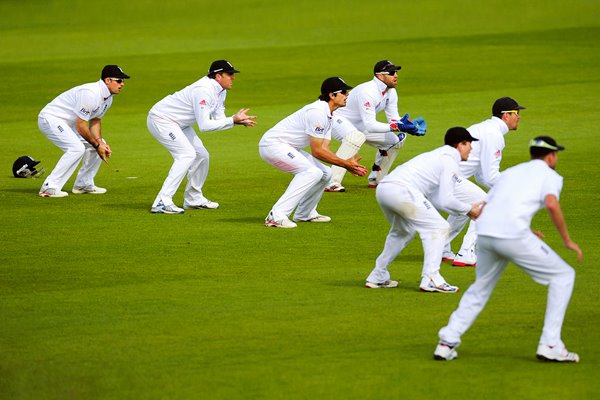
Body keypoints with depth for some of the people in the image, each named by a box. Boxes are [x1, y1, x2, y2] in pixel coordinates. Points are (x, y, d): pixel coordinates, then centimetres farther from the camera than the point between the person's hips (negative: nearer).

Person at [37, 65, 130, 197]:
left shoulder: (108, 98, 3)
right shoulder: (90, 93, -29)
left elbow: (95, 121, 9)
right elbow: (80, 125, -26)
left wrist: (100, 142, -8)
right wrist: (97, 145, -16)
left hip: (68, 123, 10)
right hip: (50, 118, -10)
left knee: (99, 144, 8)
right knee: (77, 148, -27)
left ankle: (84, 184, 17)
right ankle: (49, 188, -25)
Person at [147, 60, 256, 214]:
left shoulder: (220, 91, 3)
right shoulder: (204, 90, -29)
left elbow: (219, 120, 3)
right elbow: (204, 126, -32)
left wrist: (238, 121, -15)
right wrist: (233, 120, -29)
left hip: (179, 124, 10)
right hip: (161, 119, -10)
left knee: (201, 155, 11)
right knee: (187, 154, -23)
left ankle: (193, 199, 27)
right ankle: (162, 202, -27)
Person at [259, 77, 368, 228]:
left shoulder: (328, 115, 12)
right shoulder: (318, 112, -21)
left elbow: (324, 148, 7)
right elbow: (316, 151, -20)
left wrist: (346, 163, -5)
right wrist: (344, 164, -16)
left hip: (287, 148, 10)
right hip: (272, 144, -10)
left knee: (325, 173, 9)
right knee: (312, 171, -26)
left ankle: (304, 214, 22)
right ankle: (277, 216, -30)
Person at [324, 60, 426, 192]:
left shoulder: (390, 92, -4)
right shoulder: (367, 92, -32)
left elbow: (394, 120, -1)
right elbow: (370, 125, -35)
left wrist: (409, 126, -22)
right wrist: (396, 127, -41)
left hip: (360, 125, 9)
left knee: (395, 140, 6)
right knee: (357, 136, -41)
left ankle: (376, 179, 20)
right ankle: (332, 182, -43)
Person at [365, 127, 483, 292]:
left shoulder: (436, 155, 30)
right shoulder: (450, 161, 3)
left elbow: (434, 198, 27)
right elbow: (445, 200, -5)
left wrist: (468, 209, 27)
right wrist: (468, 210, 11)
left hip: (383, 188, 9)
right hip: (402, 190, -9)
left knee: (403, 231, 31)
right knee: (438, 228, -3)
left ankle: (378, 277, 34)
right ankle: (430, 278, -14)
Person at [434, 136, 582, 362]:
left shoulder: (510, 172, 29)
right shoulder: (548, 174, 10)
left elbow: (483, 210, 25)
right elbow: (551, 204, -12)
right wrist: (567, 240, -2)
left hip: (484, 233, 6)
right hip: (513, 235, -6)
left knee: (480, 288, 27)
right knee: (563, 276, 8)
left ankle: (447, 343, 17)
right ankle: (550, 345, 1)